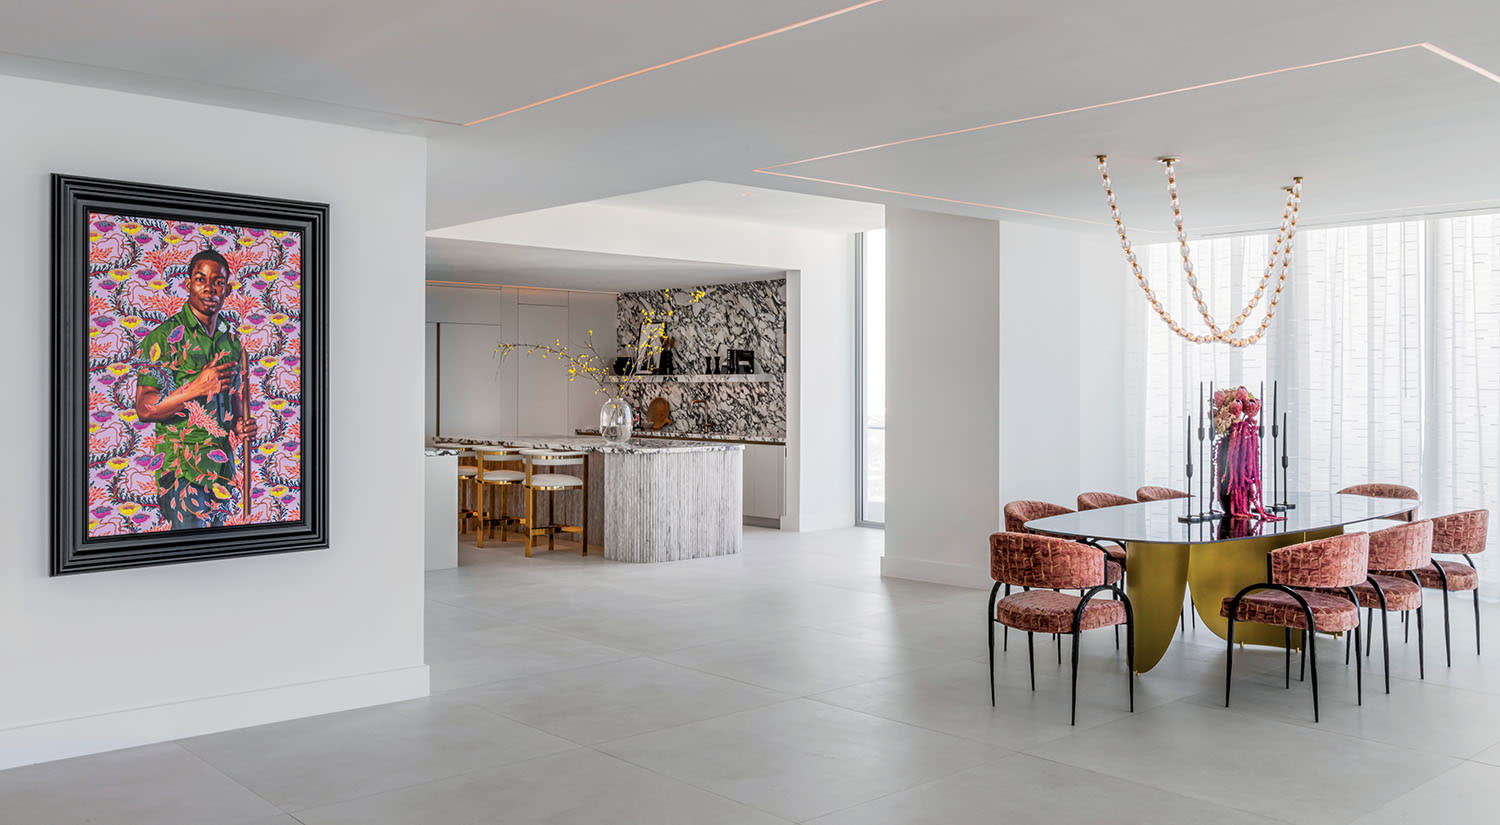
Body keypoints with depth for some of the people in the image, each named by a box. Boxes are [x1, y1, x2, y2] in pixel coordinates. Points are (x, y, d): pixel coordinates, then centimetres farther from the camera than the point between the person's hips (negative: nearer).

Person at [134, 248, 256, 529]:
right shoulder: (165, 337, -8)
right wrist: (197, 388, -24)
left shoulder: (230, 338, 11)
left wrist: (240, 424, 2)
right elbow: (144, 408, -12)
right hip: (182, 469, -6)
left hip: (222, 463, 6)